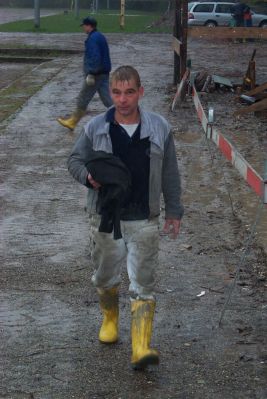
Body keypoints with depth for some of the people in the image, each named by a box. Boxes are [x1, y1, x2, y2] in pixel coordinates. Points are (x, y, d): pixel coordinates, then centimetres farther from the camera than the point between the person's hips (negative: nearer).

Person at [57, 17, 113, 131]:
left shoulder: (92, 39, -17)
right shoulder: (100, 36, 14)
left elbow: (95, 57, -26)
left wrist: (91, 74, -25)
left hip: (96, 74, -9)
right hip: (104, 73, 9)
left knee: (82, 100, 3)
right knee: (107, 99, 7)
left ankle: (72, 122, 14)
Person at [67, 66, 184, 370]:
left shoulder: (159, 128, -3)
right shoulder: (96, 128, -5)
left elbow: (169, 173, 6)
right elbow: (75, 160, 8)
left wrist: (174, 211, 8)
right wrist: (88, 177, -15)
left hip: (144, 219, -1)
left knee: (143, 283, -5)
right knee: (105, 275, 17)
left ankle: (141, 348, -7)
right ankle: (110, 318, 46)